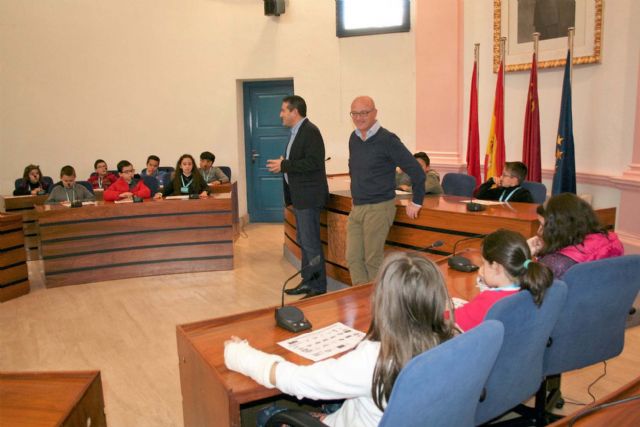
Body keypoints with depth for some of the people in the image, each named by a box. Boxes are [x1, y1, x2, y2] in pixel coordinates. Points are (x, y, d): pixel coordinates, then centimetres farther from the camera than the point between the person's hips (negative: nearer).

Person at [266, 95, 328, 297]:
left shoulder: (310, 131, -14)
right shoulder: (296, 132, 16)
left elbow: (313, 162, -24)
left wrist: (284, 165, -20)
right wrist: (283, 164, 5)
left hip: (308, 197, -10)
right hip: (299, 197, 10)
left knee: (311, 242, -5)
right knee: (303, 241, 16)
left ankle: (318, 287, 4)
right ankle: (308, 281, 26)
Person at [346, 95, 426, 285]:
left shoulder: (387, 139, -13)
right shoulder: (353, 139, 8)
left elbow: (416, 171, -12)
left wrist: (416, 202, -7)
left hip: (379, 208, -7)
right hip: (356, 208, 7)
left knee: (373, 260, 0)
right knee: (353, 258, 6)